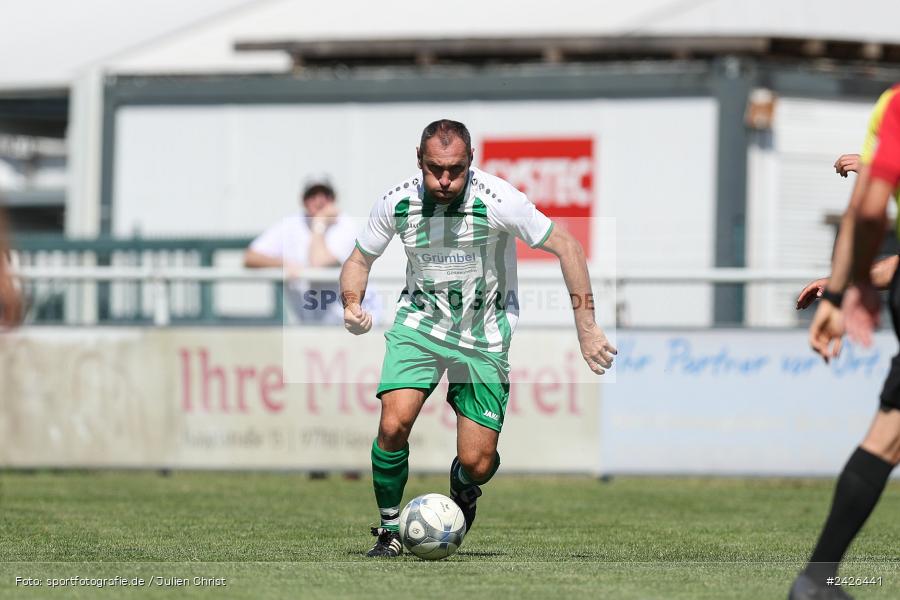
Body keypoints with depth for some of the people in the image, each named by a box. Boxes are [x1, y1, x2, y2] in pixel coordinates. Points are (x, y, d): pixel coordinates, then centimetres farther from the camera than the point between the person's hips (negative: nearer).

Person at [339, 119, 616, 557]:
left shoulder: (497, 200, -23)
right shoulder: (397, 202, -13)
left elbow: (567, 246, -15)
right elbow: (360, 260, 4)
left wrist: (586, 328, -17)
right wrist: (352, 304, -18)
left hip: (484, 338, -1)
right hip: (419, 323, 1)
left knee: (478, 464, -6)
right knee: (394, 424, -23)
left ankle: (463, 487, 34)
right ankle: (389, 528, 0)